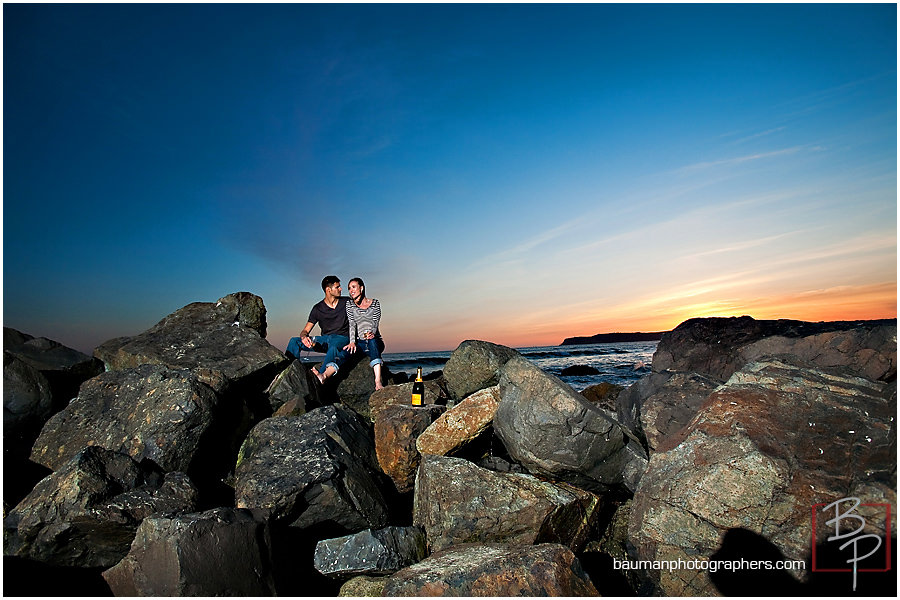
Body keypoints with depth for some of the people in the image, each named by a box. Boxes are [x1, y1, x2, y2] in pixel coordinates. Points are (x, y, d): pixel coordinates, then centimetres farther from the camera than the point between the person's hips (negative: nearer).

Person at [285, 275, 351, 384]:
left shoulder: (347, 302, 4)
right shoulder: (318, 308, 4)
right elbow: (306, 330, 2)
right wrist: (304, 337, -23)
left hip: (342, 338, -3)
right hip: (325, 339, 3)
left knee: (334, 346, -41)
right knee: (294, 341, -15)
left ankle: (321, 375, -59)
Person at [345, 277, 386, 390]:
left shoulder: (375, 303, 8)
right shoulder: (350, 305, 11)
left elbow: (375, 322, -5)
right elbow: (352, 324, -4)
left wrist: (371, 333, -29)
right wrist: (352, 342, -23)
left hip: (375, 341, -4)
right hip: (360, 342, 4)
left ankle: (378, 381, -52)